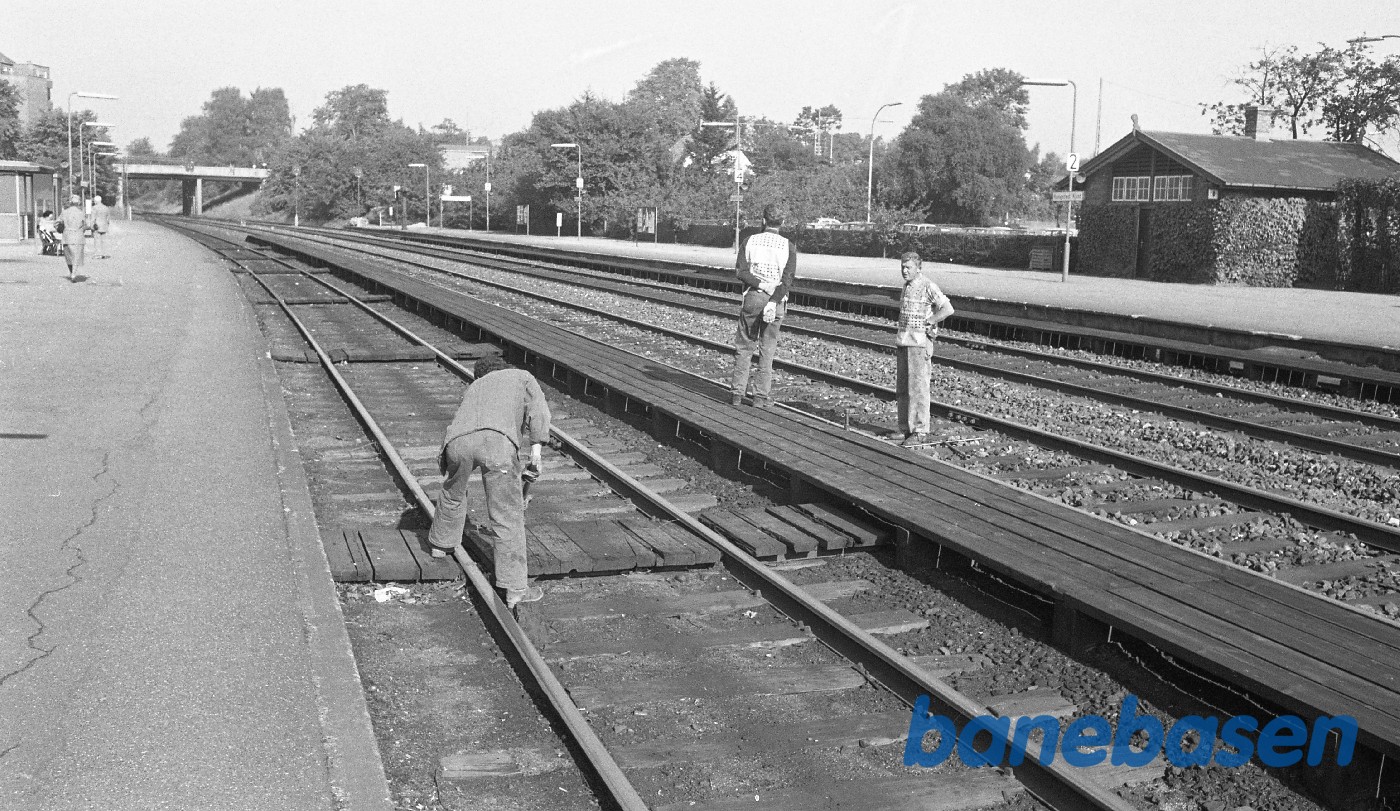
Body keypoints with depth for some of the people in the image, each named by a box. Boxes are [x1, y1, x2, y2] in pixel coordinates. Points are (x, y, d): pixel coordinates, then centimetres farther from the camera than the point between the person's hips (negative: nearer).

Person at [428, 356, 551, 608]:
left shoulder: (473, 387, 44)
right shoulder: (522, 377, 33)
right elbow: (538, 411, 12)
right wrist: (536, 450, 12)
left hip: (458, 441, 4)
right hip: (497, 439, -4)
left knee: (452, 495, 33)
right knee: (508, 517, 2)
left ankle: (441, 544, 55)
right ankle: (514, 589, 2)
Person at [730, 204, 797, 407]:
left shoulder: (750, 240, 2)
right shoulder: (788, 246, 0)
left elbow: (740, 270, -8)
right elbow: (788, 279, -11)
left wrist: (760, 284, -12)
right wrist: (773, 302, -16)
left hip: (752, 297, 0)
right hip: (776, 301, 0)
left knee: (744, 347, 10)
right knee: (767, 350, 7)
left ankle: (737, 393, 7)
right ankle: (761, 397, 6)